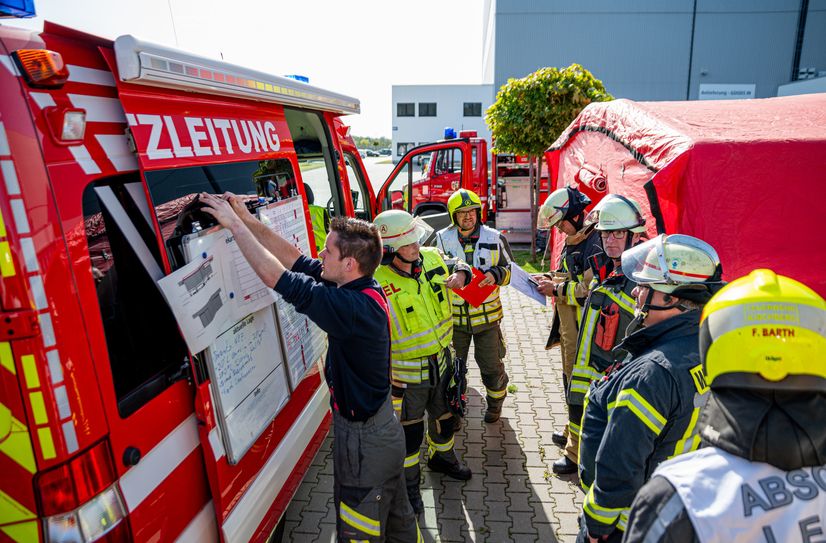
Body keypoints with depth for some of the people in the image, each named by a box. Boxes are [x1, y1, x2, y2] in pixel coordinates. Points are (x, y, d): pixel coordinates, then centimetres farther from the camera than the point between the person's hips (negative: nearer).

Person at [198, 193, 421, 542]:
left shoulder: (353, 306, -32)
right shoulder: (363, 288, -4)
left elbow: (276, 276, -30)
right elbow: (295, 259, 0)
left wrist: (235, 225, -19)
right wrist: (247, 219, -1)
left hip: (364, 441, -8)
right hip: (384, 427, 9)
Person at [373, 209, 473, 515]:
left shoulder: (432, 258, -8)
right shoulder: (378, 282, -25)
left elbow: (459, 262, 15)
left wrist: (461, 273, -8)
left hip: (441, 360, 6)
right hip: (407, 372, -5)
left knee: (443, 414, 27)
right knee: (410, 429, 12)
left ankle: (442, 457, 55)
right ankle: (409, 483, 37)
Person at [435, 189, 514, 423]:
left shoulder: (494, 238, -2)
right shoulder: (442, 239, -3)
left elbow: (510, 269, 6)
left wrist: (495, 275, -15)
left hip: (487, 314, 0)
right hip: (454, 315, 0)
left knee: (491, 365, 12)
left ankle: (495, 402, 39)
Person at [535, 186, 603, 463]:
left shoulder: (596, 243, -20)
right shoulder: (574, 239, 12)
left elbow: (592, 290, -25)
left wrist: (557, 290, -18)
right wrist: (550, 279, 7)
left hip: (583, 329, -10)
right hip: (568, 326, 10)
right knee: (570, 378, 22)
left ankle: (578, 453, 14)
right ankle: (572, 433, 41)